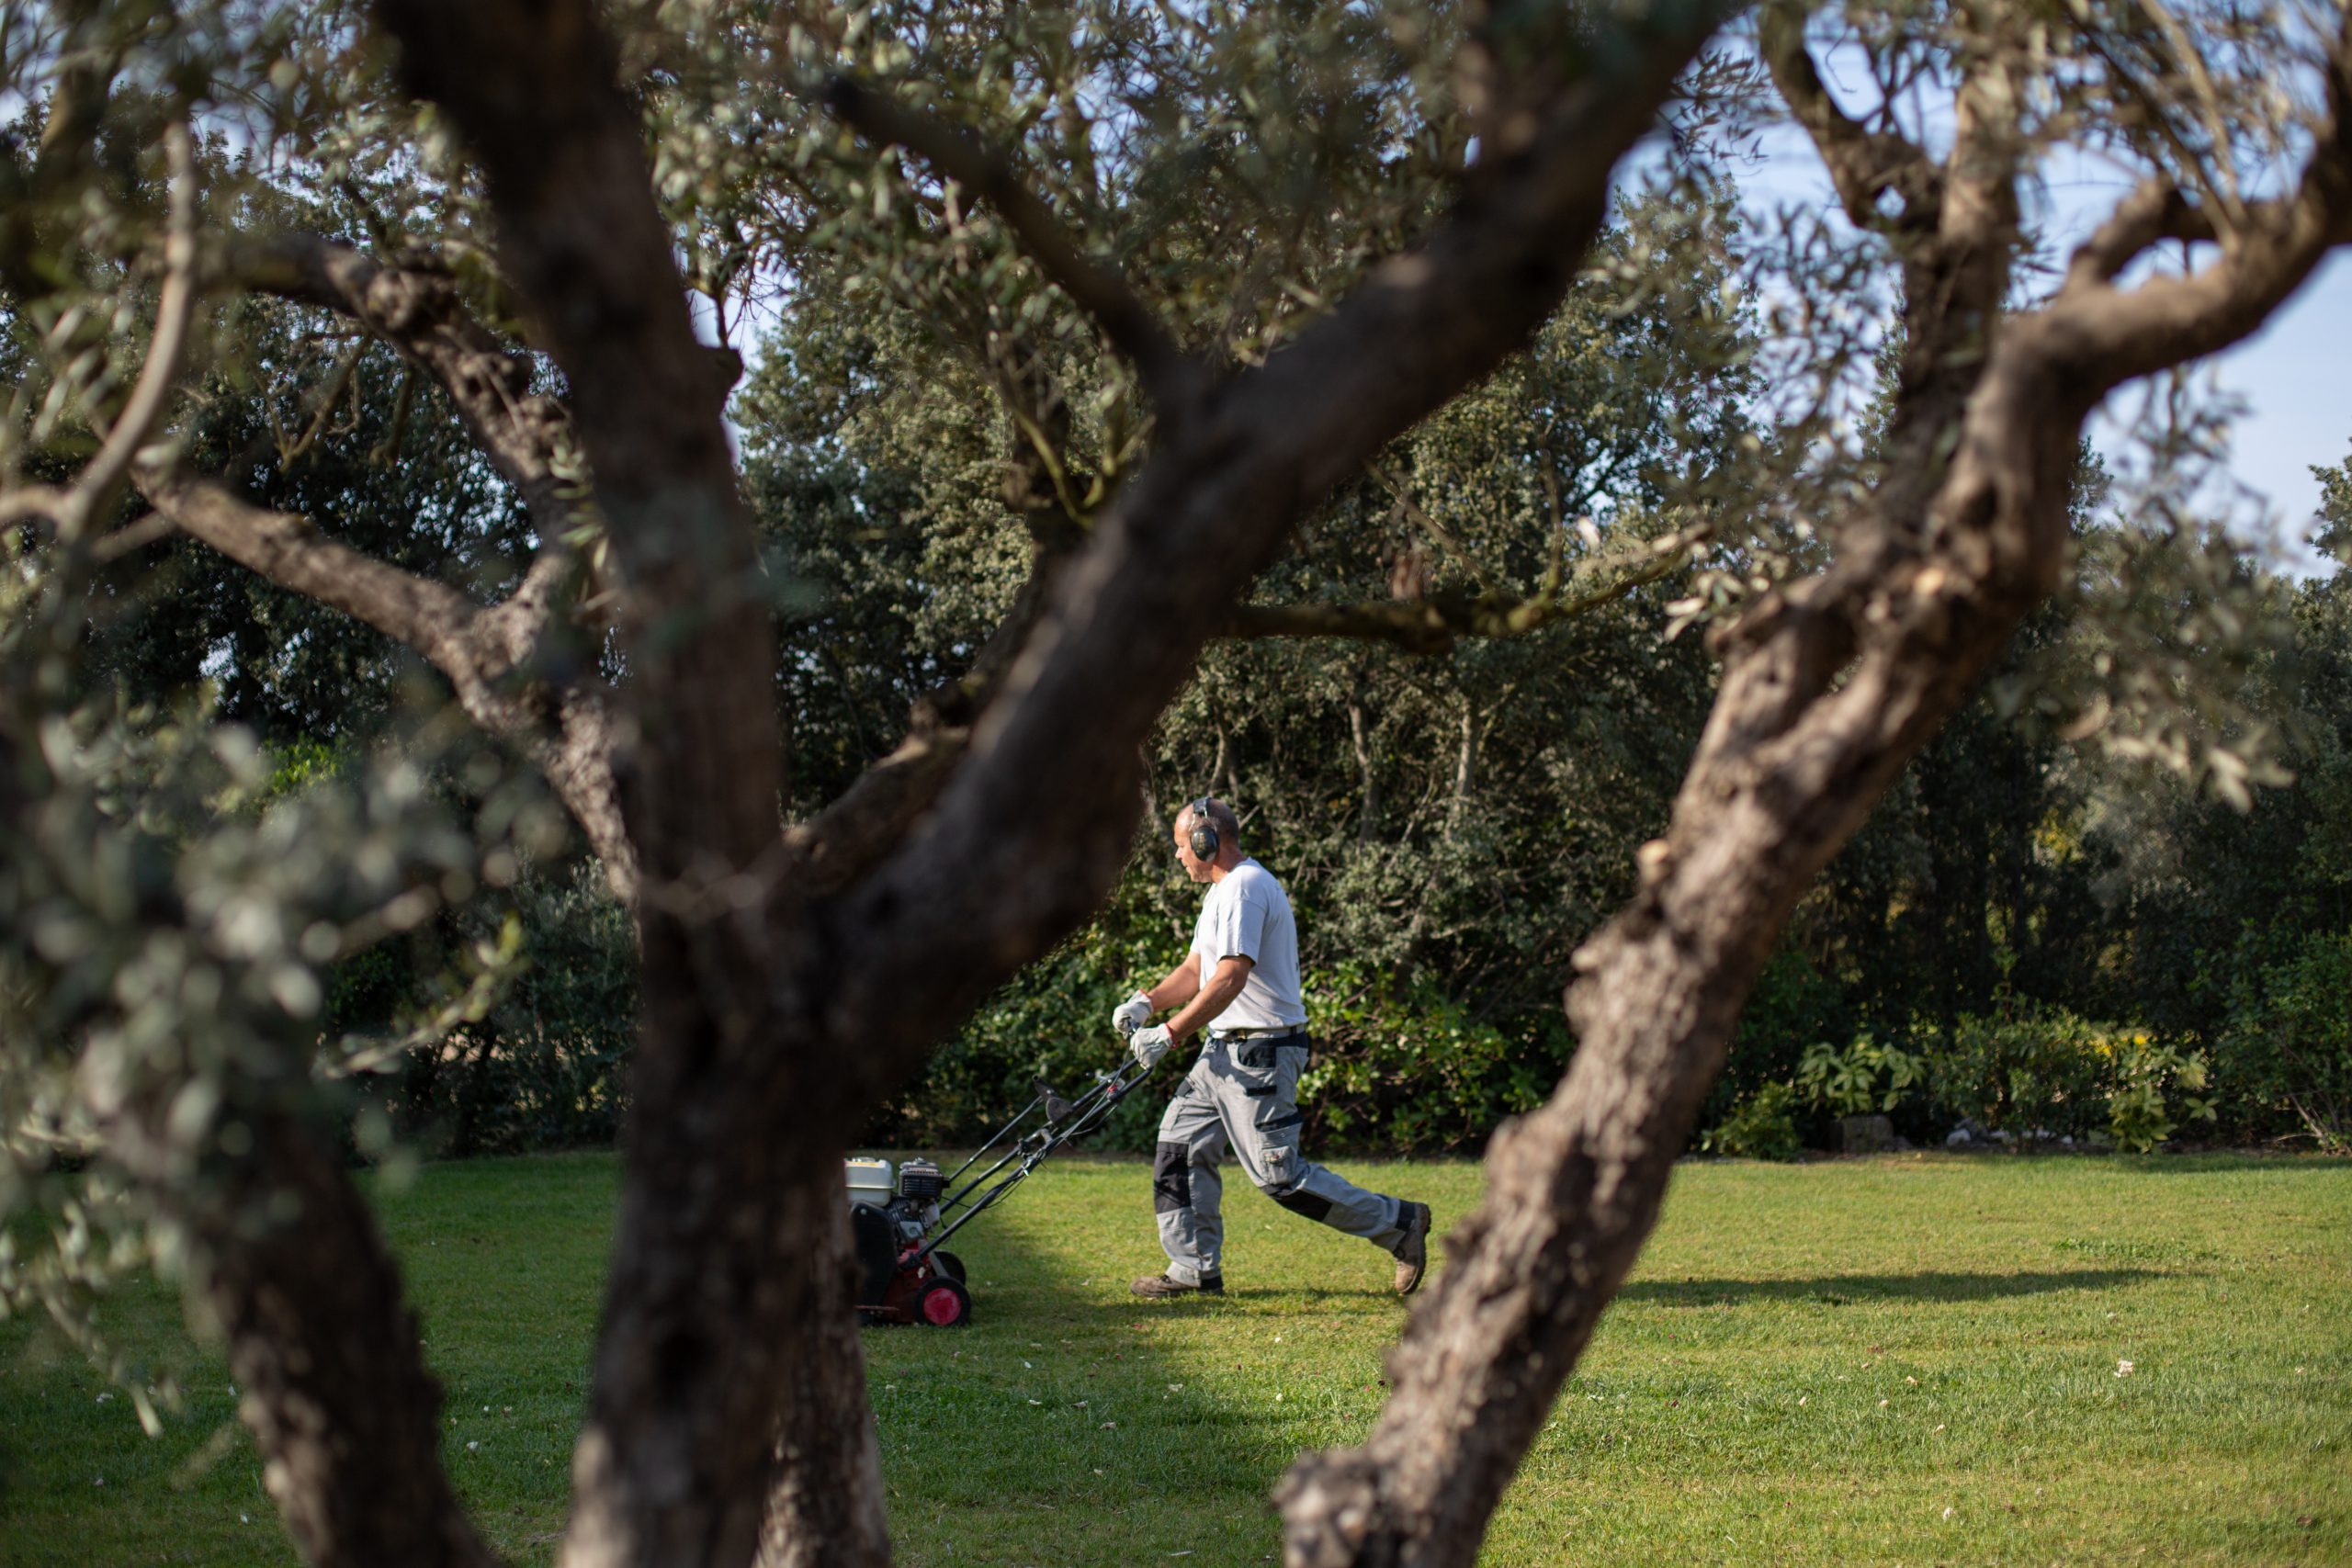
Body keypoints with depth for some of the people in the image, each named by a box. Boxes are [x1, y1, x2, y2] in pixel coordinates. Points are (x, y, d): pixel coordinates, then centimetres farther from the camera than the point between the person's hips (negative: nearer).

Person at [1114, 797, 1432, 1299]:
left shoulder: (1245, 888, -16)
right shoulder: (1222, 890, 18)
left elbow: (1230, 979, -25)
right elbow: (1197, 969, 22)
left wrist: (1169, 1034, -26)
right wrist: (1148, 1001, 4)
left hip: (1261, 1051, -11)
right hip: (1225, 1050, 11)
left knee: (1278, 1173, -9)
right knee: (1180, 1147, 8)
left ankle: (1397, 1222, 0)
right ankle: (1195, 1269, 13)